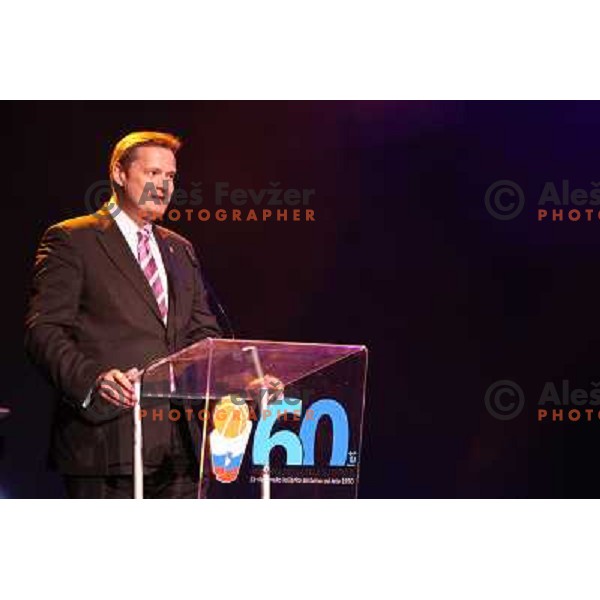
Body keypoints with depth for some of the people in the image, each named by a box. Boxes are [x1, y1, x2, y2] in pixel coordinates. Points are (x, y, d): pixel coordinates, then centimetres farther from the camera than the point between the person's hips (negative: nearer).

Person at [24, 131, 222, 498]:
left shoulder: (180, 250, 23)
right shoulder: (72, 240, 2)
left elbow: (202, 331, 22)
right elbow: (44, 330, -7)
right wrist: (92, 379, -24)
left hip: (177, 441, 6)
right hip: (105, 437, -6)